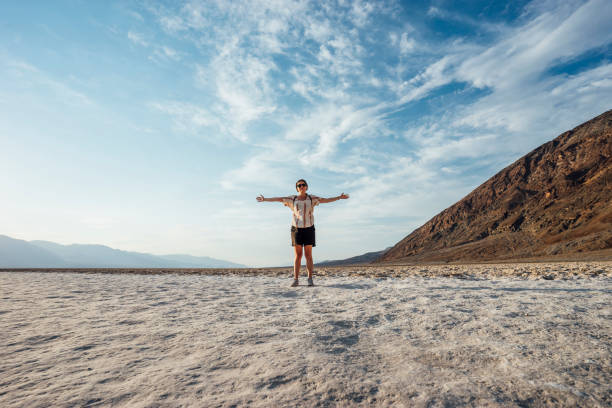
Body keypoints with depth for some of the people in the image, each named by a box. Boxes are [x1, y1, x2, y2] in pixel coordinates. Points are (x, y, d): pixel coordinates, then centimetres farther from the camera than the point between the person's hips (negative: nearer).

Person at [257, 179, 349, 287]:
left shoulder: (311, 199, 7)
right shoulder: (292, 199, 7)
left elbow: (325, 200, 5)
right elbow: (278, 199, 5)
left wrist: (339, 197, 0)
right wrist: (265, 199, 2)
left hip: (309, 229, 0)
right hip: (296, 229, 0)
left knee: (308, 255, -1)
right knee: (298, 255, 0)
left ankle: (310, 279, 2)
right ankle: (296, 279, 2)